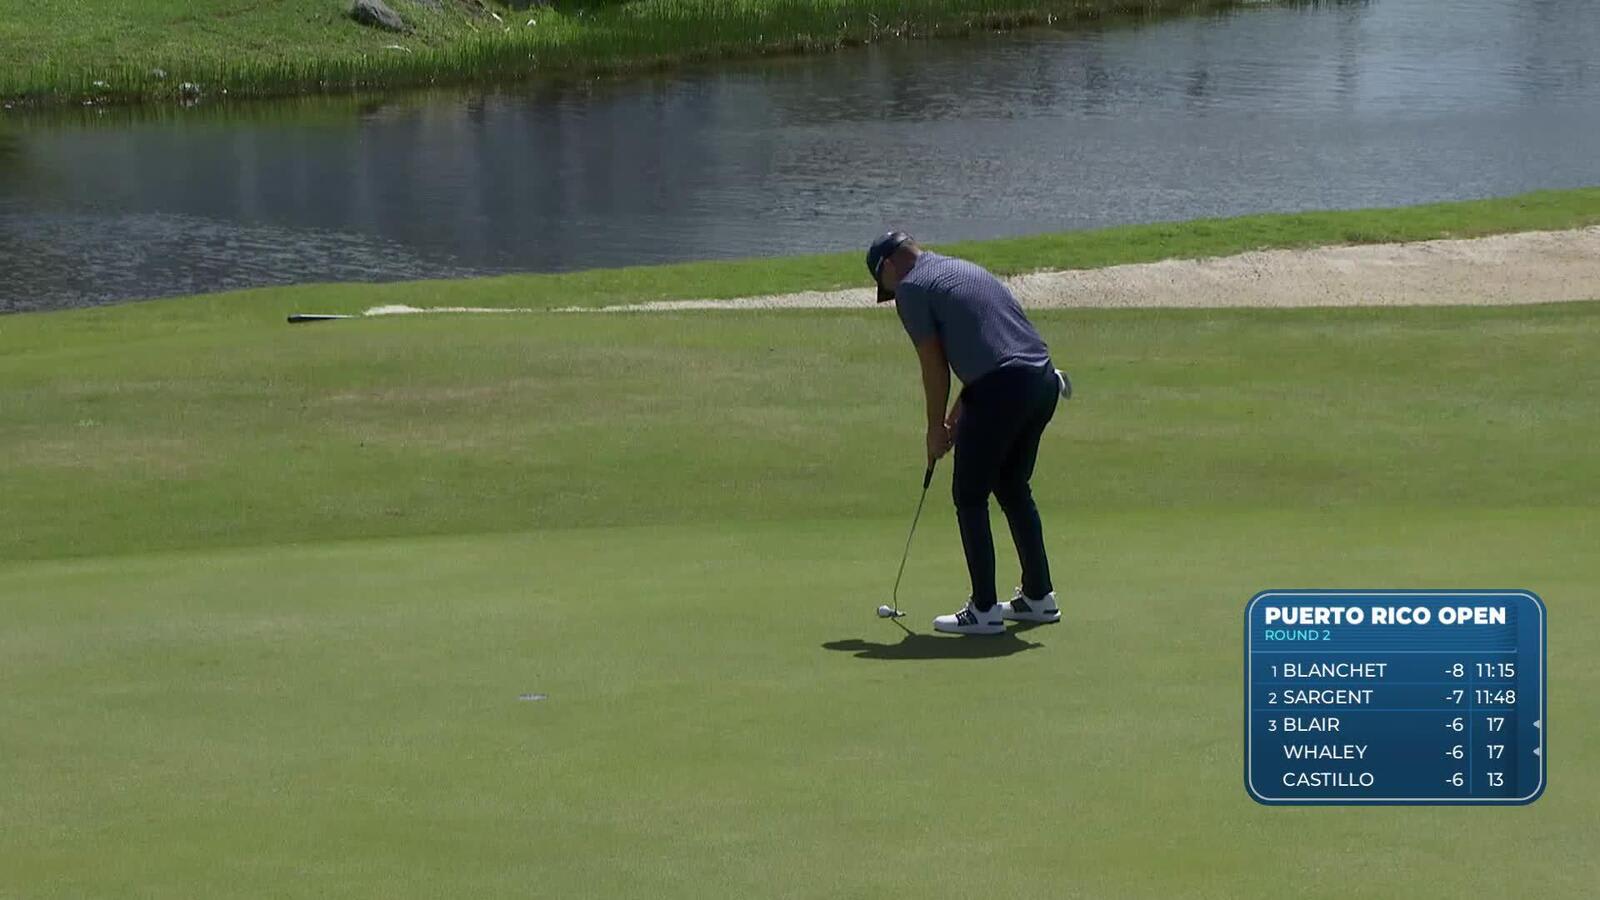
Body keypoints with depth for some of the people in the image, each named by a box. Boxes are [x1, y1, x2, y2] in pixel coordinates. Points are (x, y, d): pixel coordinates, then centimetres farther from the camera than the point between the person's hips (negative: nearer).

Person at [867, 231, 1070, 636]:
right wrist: (958, 415, 27)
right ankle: (1039, 597, 25)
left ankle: (984, 609, 4)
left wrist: (937, 428, 10)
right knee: (1013, 487, 21)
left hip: (1000, 389, -8)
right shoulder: (964, 269, 26)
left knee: (970, 496, 4)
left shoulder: (911, 288, 1)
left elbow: (934, 366, -2)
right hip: (1042, 380, 8)